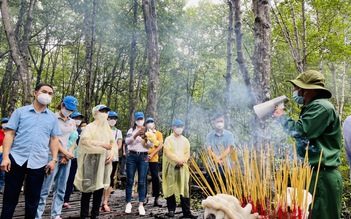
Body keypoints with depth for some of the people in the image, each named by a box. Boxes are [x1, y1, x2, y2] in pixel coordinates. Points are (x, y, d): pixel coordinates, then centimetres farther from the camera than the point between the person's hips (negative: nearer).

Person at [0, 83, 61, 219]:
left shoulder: (52, 117, 9)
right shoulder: (20, 111, 3)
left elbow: (54, 139, 8)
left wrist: (54, 159, -1)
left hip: (38, 162, 2)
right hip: (16, 159, -1)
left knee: (33, 200, 11)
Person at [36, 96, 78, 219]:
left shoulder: (72, 122, 14)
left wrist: (68, 155, -2)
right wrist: (65, 152, -10)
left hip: (67, 157, 6)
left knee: (61, 188, 8)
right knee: (45, 188, -6)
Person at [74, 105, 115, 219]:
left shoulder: (107, 128, 16)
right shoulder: (90, 127, -3)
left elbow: (113, 142, 15)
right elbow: (84, 140, -19)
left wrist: (112, 154, -2)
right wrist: (102, 144, -20)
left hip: (104, 161, 6)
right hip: (91, 161, -5)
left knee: (100, 187, 7)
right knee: (88, 188, -2)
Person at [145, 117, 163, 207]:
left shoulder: (158, 134, 8)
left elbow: (160, 146, -2)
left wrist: (152, 155, -12)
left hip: (153, 159, -1)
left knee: (155, 178, -4)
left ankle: (156, 198, 1)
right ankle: (144, 196, 20)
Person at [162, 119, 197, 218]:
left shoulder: (185, 140, 14)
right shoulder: (168, 139, 2)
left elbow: (187, 153, 8)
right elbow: (167, 152, -8)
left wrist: (182, 161, -10)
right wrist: (177, 160, -14)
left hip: (183, 167, 3)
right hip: (171, 166, -3)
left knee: (185, 189, -1)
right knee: (170, 188, -1)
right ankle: (171, 210, 10)